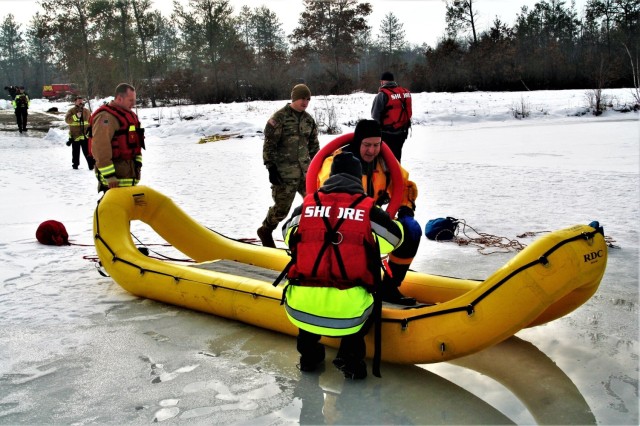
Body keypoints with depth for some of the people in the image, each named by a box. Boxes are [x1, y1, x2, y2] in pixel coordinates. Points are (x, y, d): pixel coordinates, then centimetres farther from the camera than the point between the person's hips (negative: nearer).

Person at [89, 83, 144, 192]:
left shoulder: (129, 115, 17)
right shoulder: (106, 117, -14)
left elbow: (135, 143, 25)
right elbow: (100, 148, -22)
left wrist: (138, 164, 16)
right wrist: (109, 175, -23)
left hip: (129, 172, 10)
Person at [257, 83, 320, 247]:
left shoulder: (309, 119, 12)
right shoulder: (279, 117, -7)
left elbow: (314, 145, 20)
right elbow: (269, 144, -8)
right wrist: (271, 167, -12)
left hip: (305, 171, 6)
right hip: (284, 173, -6)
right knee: (282, 207, -2)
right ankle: (265, 231, 24)